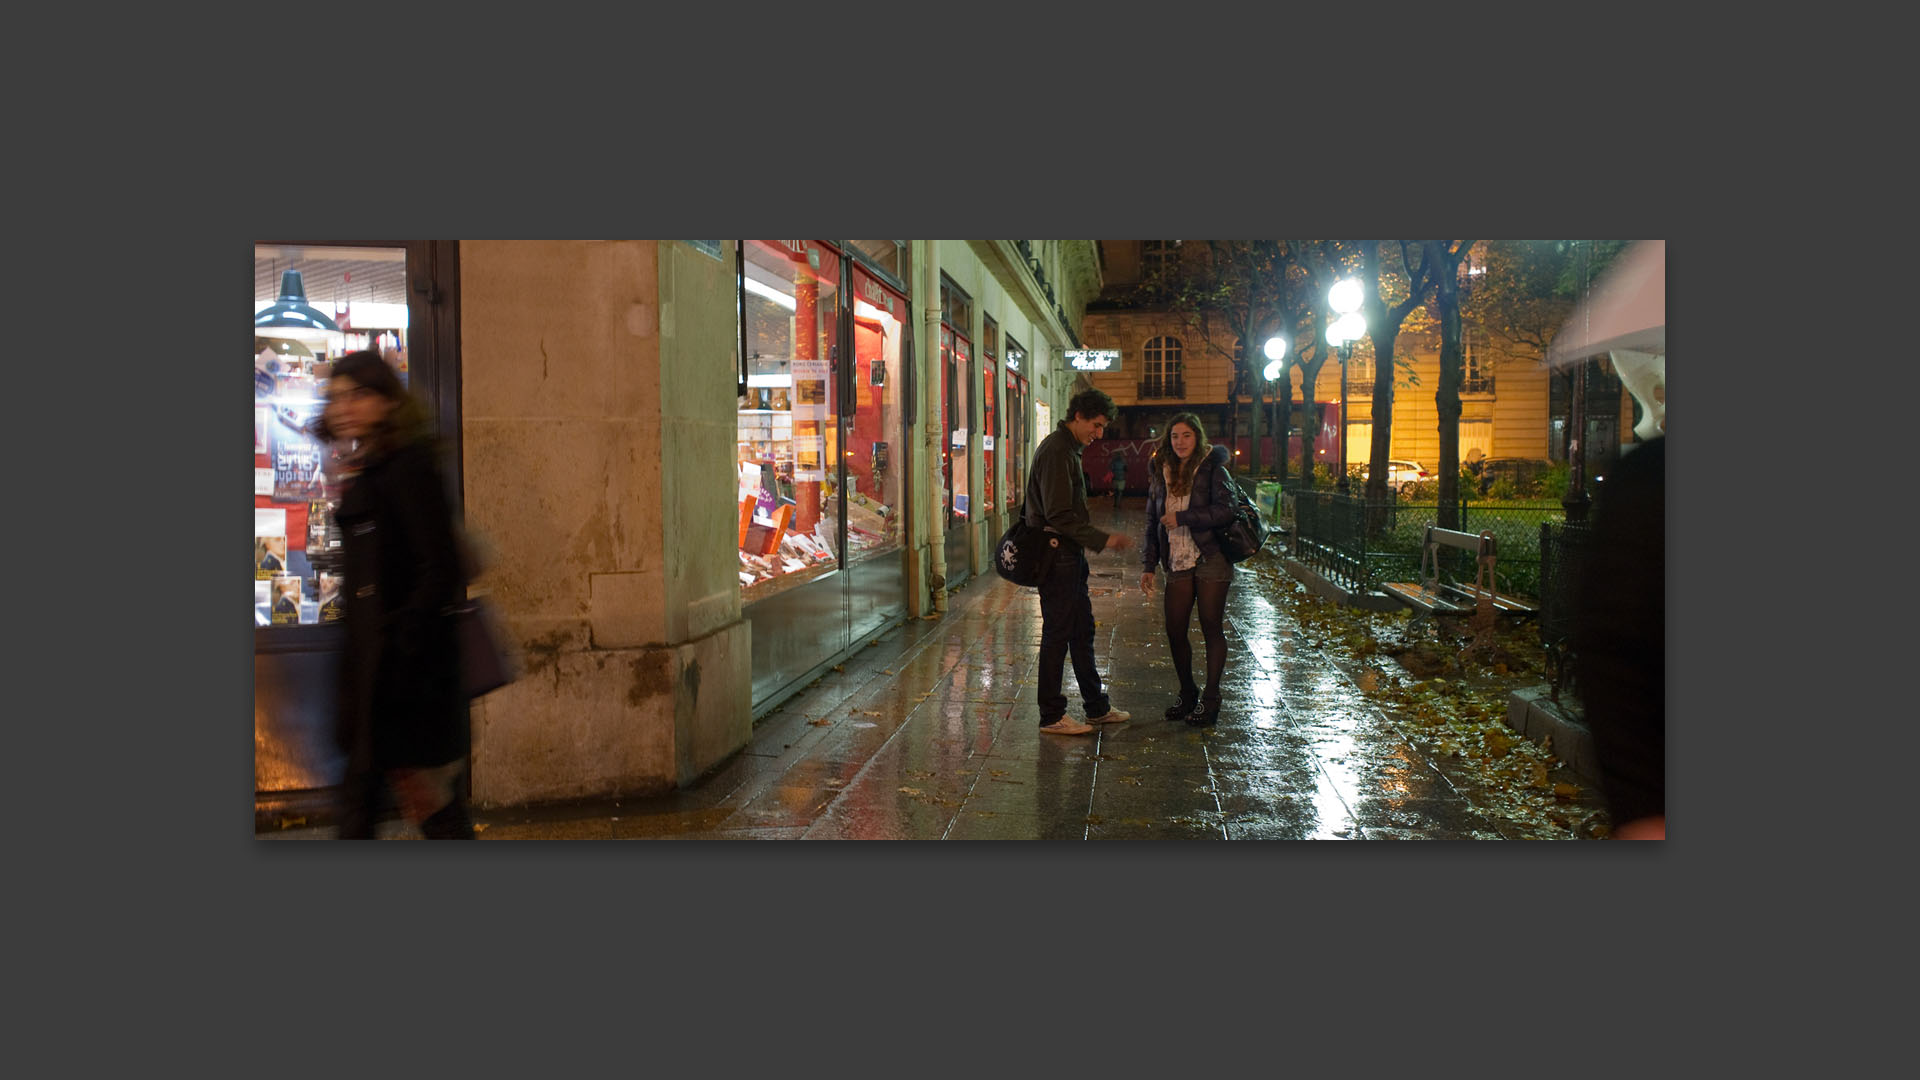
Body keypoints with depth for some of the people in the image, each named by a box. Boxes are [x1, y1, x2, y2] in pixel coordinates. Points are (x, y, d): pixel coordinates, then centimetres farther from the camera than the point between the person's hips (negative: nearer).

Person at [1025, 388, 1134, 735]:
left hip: (1069, 557, 10)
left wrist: (1101, 540, 17)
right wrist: (1103, 540, -21)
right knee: (1057, 635, -2)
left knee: (1082, 631, 16)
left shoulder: (1068, 449, 16)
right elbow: (1059, 517, -23)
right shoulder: (1056, 452, -17)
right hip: (1056, 559, -10)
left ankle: (1097, 707, 26)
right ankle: (1051, 716, 7)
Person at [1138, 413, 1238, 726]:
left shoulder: (1212, 469, -4)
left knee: (1211, 627, 0)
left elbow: (1225, 511, -17)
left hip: (1211, 559, -5)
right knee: (1175, 630, 3)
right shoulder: (1161, 474, 12)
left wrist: (1181, 518, -15)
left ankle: (1210, 698, 9)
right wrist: (1148, 565, 8)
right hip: (1178, 563, 5)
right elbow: (1153, 522, 14)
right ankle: (1187, 694, 21)